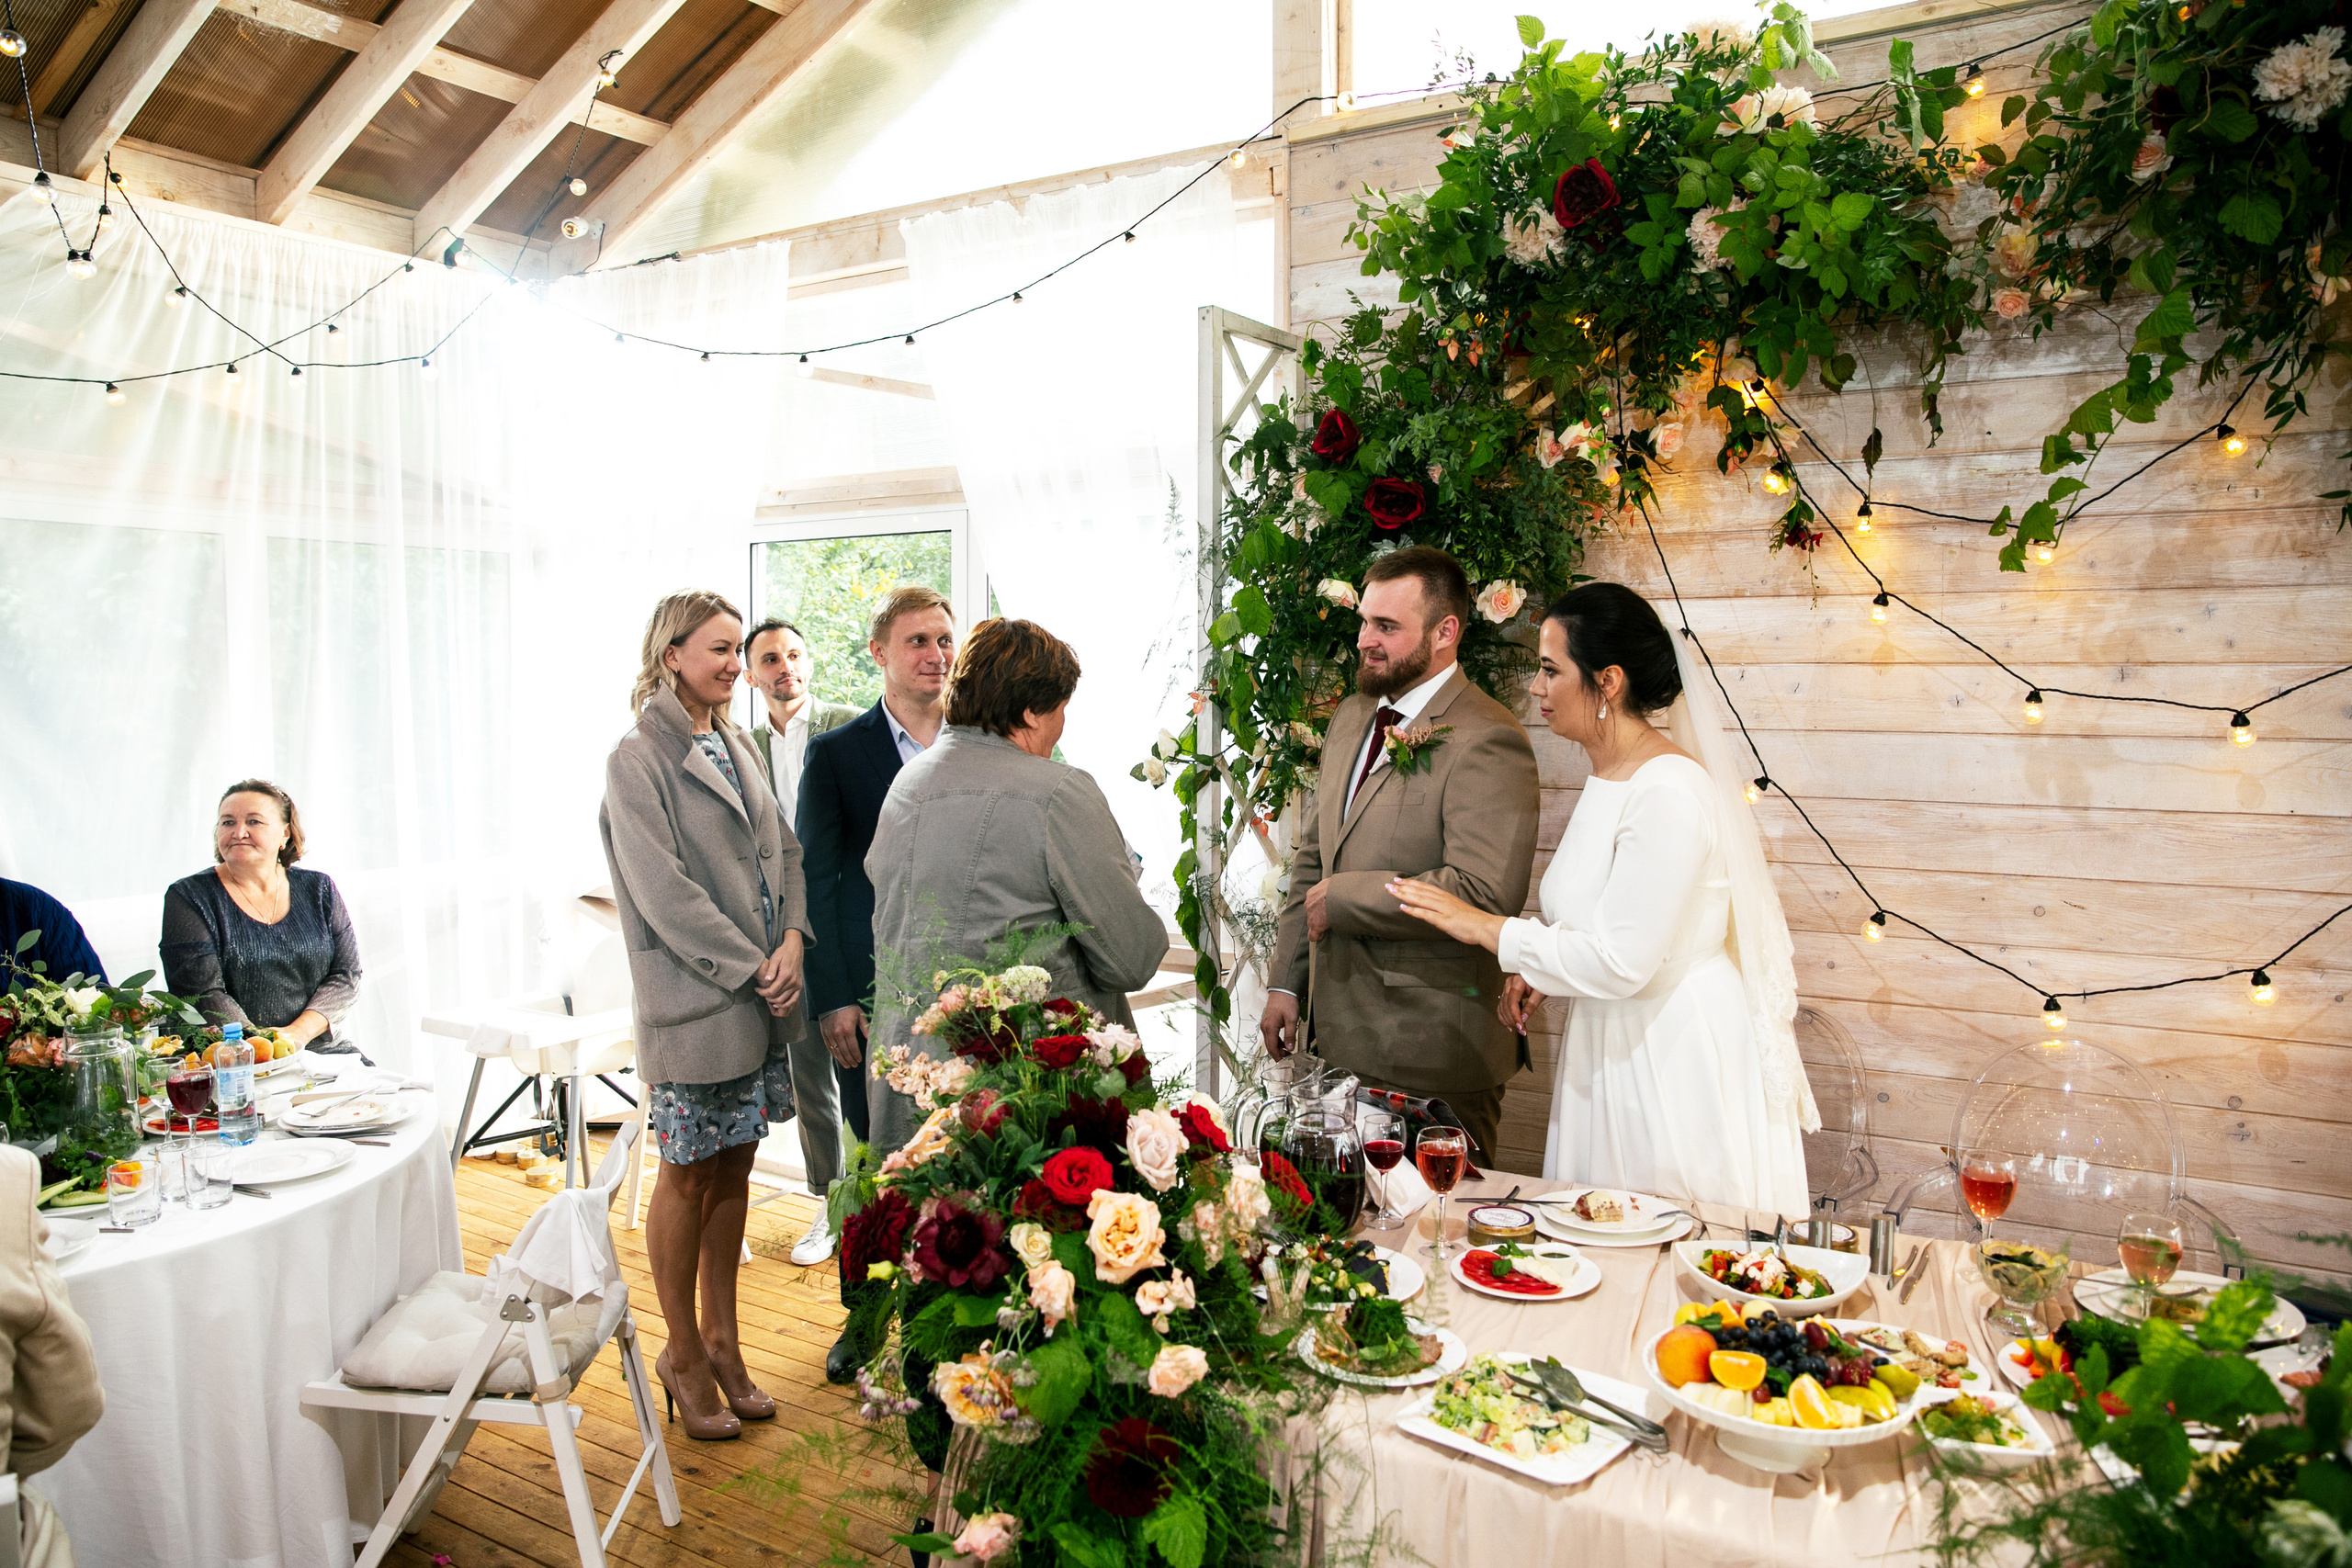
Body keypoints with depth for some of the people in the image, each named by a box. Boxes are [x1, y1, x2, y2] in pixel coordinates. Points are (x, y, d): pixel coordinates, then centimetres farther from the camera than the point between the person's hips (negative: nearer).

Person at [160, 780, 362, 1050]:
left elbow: (346, 975, 5)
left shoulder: (320, 889, 11)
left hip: (317, 1049, 3)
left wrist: (298, 1033, -12)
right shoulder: (189, 896, 1)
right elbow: (201, 992, -8)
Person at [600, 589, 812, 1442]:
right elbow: (663, 891, -16)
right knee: (688, 1178, 5)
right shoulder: (638, 758, -9)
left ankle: (721, 1338, 28)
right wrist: (754, 968, -14)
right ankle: (683, 1353, 22)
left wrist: (791, 942, -6)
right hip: (692, 1002, -6)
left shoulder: (735, 745, 13)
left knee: (734, 1167, 14)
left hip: (759, 995, 7)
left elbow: (781, 850, 11)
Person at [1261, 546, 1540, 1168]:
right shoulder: (1351, 718, 12)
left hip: (1432, 1055, -7)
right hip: (1339, 1036, 8)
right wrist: (1287, 983, 12)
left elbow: (1484, 893, -27)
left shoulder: (1487, 741, -16)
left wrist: (1341, 898, -18)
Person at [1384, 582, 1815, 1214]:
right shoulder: (1605, 776, 7)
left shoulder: (1669, 791, -22)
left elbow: (1622, 964, -24)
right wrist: (1540, 968, 5)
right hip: (1613, 1053, 9)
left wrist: (1485, 927, -16)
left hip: (1679, 1062, -9)